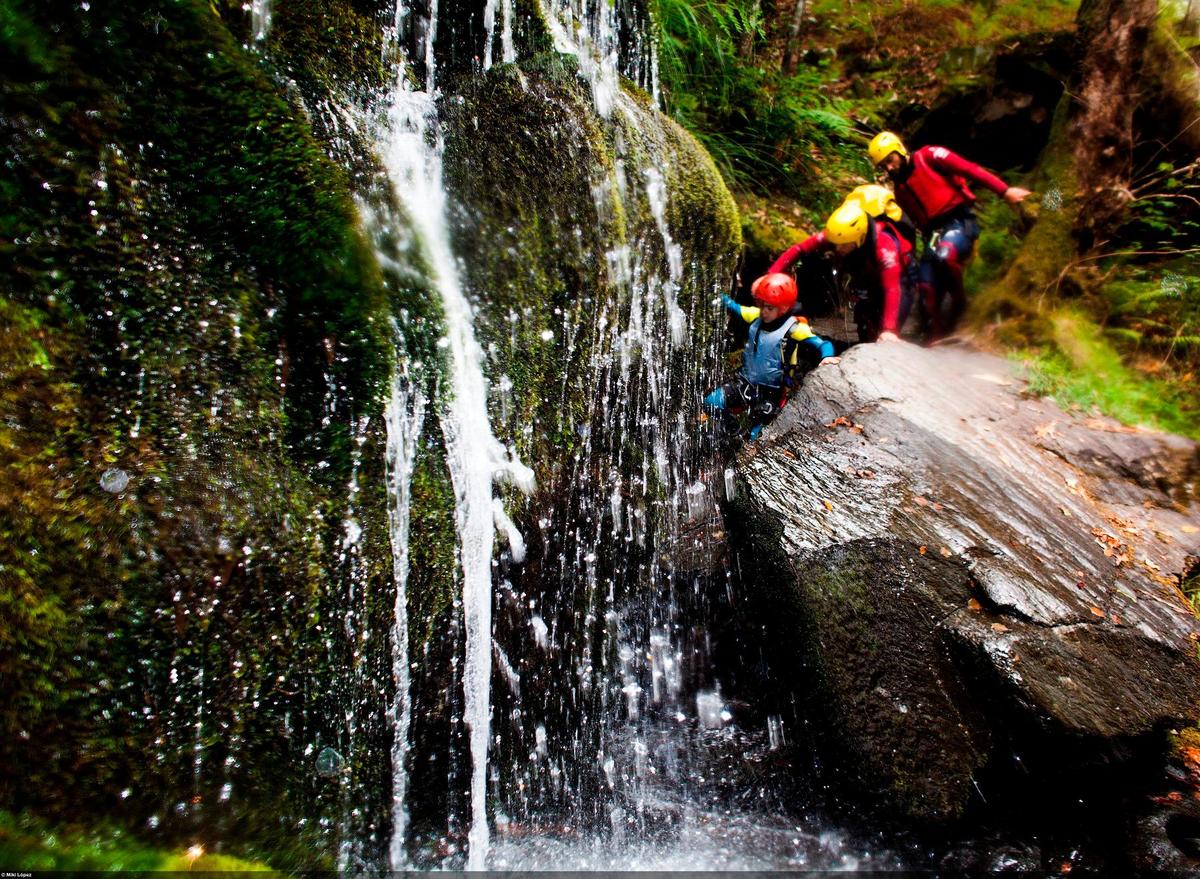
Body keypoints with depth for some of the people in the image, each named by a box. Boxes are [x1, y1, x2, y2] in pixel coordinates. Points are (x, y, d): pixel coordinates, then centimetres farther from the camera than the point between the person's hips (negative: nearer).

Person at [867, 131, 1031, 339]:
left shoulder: (927, 156, -3)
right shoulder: (899, 189, 16)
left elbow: (969, 169, -10)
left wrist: (1004, 190, -19)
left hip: (960, 221, -6)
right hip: (933, 231, 6)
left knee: (944, 255, -35)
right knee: (926, 287, -8)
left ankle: (959, 301, -12)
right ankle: (937, 336, 3)